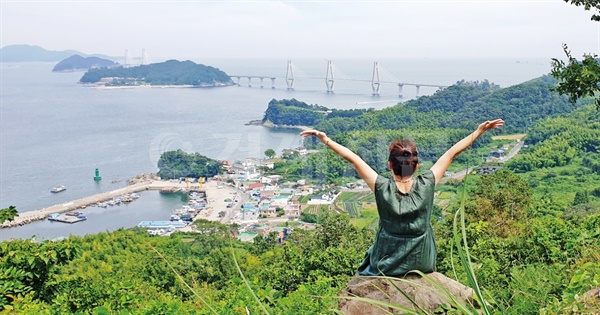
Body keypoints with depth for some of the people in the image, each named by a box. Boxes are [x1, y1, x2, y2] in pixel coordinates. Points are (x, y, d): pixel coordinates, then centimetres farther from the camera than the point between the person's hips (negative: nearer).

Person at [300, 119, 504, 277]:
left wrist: (325, 139, -13)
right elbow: (451, 154, -9)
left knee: (364, 274, 31)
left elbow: (352, 158, -18)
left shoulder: (382, 188, -20)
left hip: (387, 266, -2)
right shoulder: (426, 185, -16)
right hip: (422, 264, 2)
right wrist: (479, 131, -2)